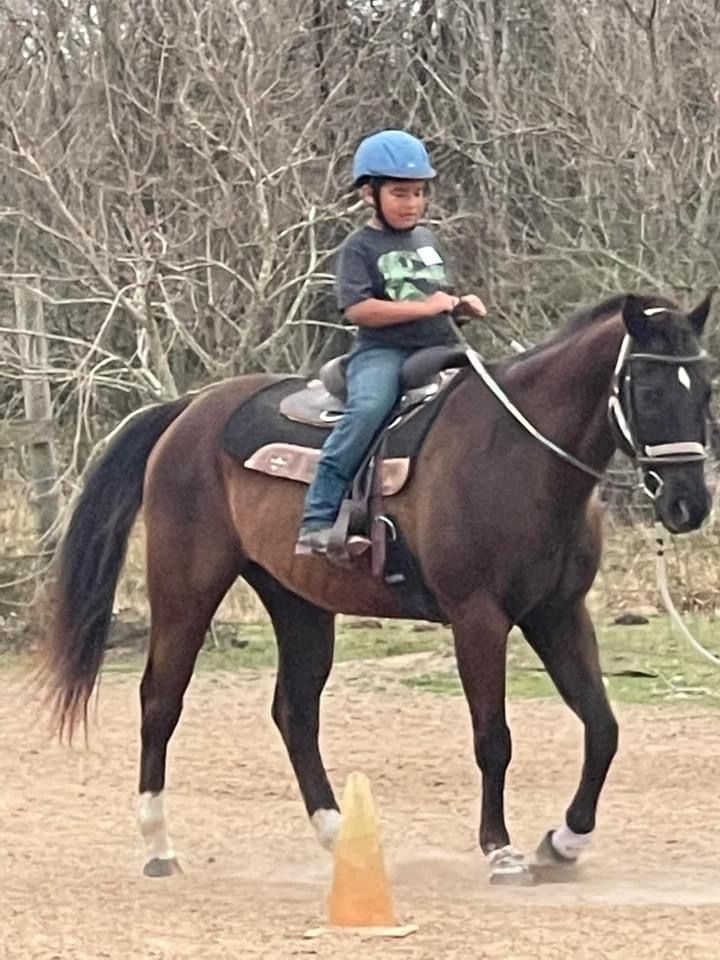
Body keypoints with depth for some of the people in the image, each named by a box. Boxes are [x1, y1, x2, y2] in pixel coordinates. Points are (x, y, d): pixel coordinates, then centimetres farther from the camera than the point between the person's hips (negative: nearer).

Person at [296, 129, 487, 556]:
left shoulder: (427, 240, 21)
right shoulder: (361, 248, 0)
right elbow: (358, 308, -14)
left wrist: (462, 304, 10)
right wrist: (424, 307, -16)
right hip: (381, 352, -7)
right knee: (368, 408, -34)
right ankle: (317, 518, -35)